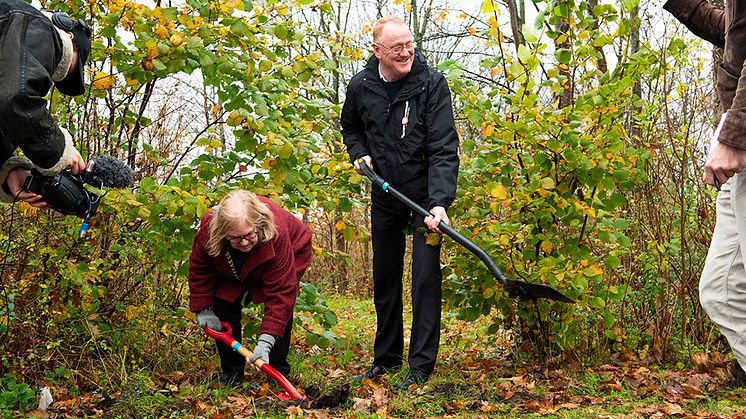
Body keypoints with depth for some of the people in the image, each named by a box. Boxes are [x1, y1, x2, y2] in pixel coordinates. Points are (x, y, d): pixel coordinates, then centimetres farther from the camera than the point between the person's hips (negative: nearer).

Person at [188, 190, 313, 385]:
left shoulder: (277, 235, -46)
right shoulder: (208, 229, -36)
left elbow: (280, 290, -44)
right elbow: (199, 268, -15)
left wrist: (265, 341, -48)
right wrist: (203, 310, -17)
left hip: (289, 256, -3)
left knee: (281, 304, -23)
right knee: (223, 304, -11)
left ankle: (279, 373, -7)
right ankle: (231, 372, 5)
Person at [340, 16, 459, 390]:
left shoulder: (432, 84, -17)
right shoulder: (361, 86, -5)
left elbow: (444, 148, -23)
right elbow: (350, 127, 18)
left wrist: (440, 201, -33)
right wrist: (359, 154, -2)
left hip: (426, 194, -4)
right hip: (384, 195, 5)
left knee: (425, 277, -8)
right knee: (384, 278, 13)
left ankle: (421, 365, 3)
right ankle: (386, 356, 29)